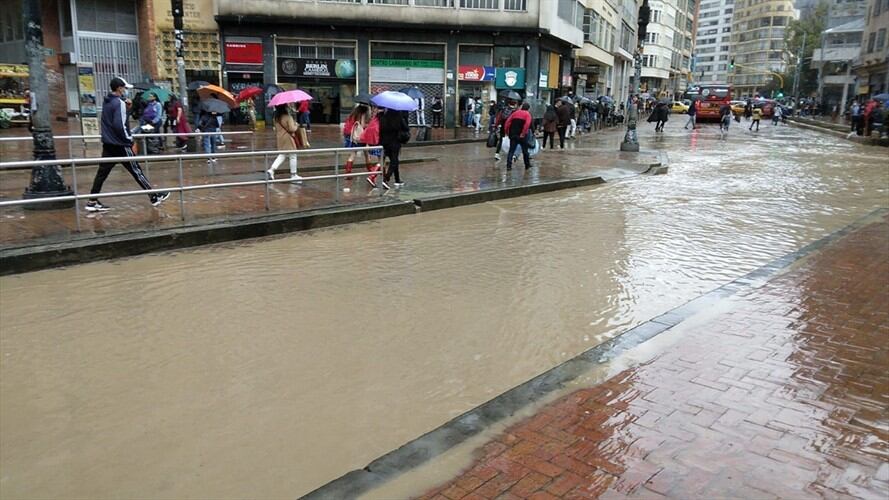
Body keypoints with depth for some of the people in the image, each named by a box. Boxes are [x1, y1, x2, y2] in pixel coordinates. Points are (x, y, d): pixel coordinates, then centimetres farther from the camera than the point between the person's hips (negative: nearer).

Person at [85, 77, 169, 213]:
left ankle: (92, 201, 8)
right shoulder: (119, 103, -15)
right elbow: (119, 125, -22)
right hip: (120, 145, -8)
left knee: (102, 172, 7)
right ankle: (155, 197, 9)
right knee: (136, 171, 0)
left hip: (108, 144, 8)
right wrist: (129, 139, -10)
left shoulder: (106, 101, 11)